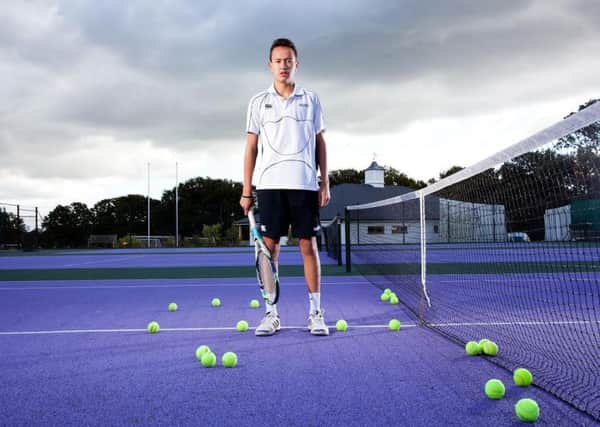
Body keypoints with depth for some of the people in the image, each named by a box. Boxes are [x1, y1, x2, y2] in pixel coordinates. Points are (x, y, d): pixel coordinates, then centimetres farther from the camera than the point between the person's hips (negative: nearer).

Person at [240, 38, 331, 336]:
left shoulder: (310, 100, 11)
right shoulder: (259, 102, 10)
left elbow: (320, 143, 12)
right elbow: (251, 147, 9)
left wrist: (325, 182, 4)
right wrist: (246, 190, 3)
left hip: (304, 184, 0)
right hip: (269, 184, 0)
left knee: (308, 245, 0)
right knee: (270, 246, 0)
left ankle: (315, 313, 6)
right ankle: (271, 313, 7)